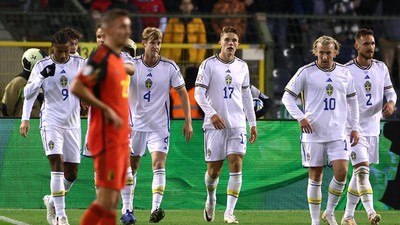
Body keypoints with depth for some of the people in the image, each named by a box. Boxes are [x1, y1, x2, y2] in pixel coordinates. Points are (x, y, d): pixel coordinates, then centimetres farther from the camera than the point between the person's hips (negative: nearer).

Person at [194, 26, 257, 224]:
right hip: (215, 124, -3)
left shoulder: (242, 66, 10)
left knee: (236, 166, -11)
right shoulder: (209, 64, -2)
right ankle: (211, 199, 34)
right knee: (214, 170, 3)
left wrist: (252, 123, 15)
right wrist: (212, 114, -19)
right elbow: (198, 93, -6)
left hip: (237, 124, 3)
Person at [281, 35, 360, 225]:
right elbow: (287, 97, 0)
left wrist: (355, 128, 12)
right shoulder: (306, 72, -4)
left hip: (337, 133, 2)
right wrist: (300, 117, -12)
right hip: (313, 133, -2)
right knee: (315, 176, 1)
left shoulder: (344, 73, 7)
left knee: (341, 172, -11)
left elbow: (352, 100, 17)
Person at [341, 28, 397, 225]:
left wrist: (391, 102, -11)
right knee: (362, 169, -19)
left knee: (360, 172, 11)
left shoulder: (381, 68, 5)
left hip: (373, 128, 6)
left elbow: (390, 91, 11)